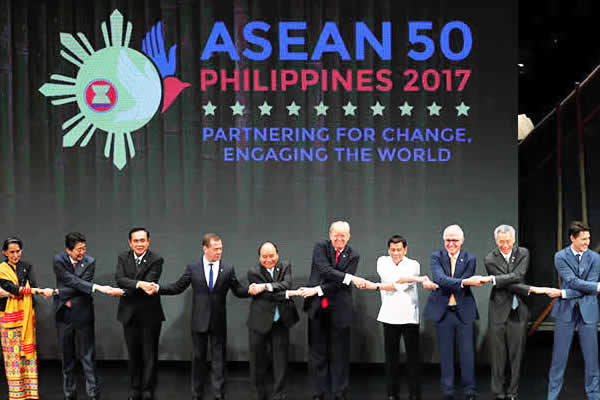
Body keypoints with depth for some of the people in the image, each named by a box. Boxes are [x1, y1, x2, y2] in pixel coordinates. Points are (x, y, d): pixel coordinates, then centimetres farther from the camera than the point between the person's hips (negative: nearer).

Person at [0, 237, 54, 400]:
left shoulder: (27, 267, 11)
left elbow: (32, 285, -5)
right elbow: (13, 289, -14)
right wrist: (40, 291, -22)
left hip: (26, 315, 3)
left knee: (28, 351, 1)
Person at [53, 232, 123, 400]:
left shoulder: (89, 262, -4)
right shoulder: (59, 261, -5)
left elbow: (82, 286, -11)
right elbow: (73, 282, -17)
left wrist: (56, 292, -13)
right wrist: (97, 287, -26)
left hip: (83, 315, -1)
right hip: (64, 315, 1)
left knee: (88, 356, -2)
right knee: (67, 356, 10)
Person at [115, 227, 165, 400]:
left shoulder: (156, 260, -10)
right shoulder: (123, 258, 1)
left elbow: (149, 282, -21)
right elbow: (120, 279, -15)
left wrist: (125, 290, -22)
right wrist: (139, 284, -31)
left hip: (150, 314, -3)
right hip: (130, 314, 3)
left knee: (149, 355, 3)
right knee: (133, 354, 13)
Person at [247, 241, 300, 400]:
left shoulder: (285, 266, 5)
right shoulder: (253, 272, -6)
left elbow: (287, 284, -13)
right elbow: (266, 295, -15)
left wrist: (268, 286, -25)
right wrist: (287, 294, -23)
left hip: (281, 322, 2)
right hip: (259, 322, -2)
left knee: (281, 360, 2)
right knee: (258, 360, 7)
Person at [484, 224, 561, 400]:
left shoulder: (523, 253, 4)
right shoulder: (490, 259, -3)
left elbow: (519, 276, -13)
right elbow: (509, 285, -10)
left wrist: (493, 279, -20)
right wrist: (532, 289, -16)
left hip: (518, 311, 2)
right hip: (499, 311, -2)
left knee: (516, 353, 3)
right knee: (498, 354, 0)